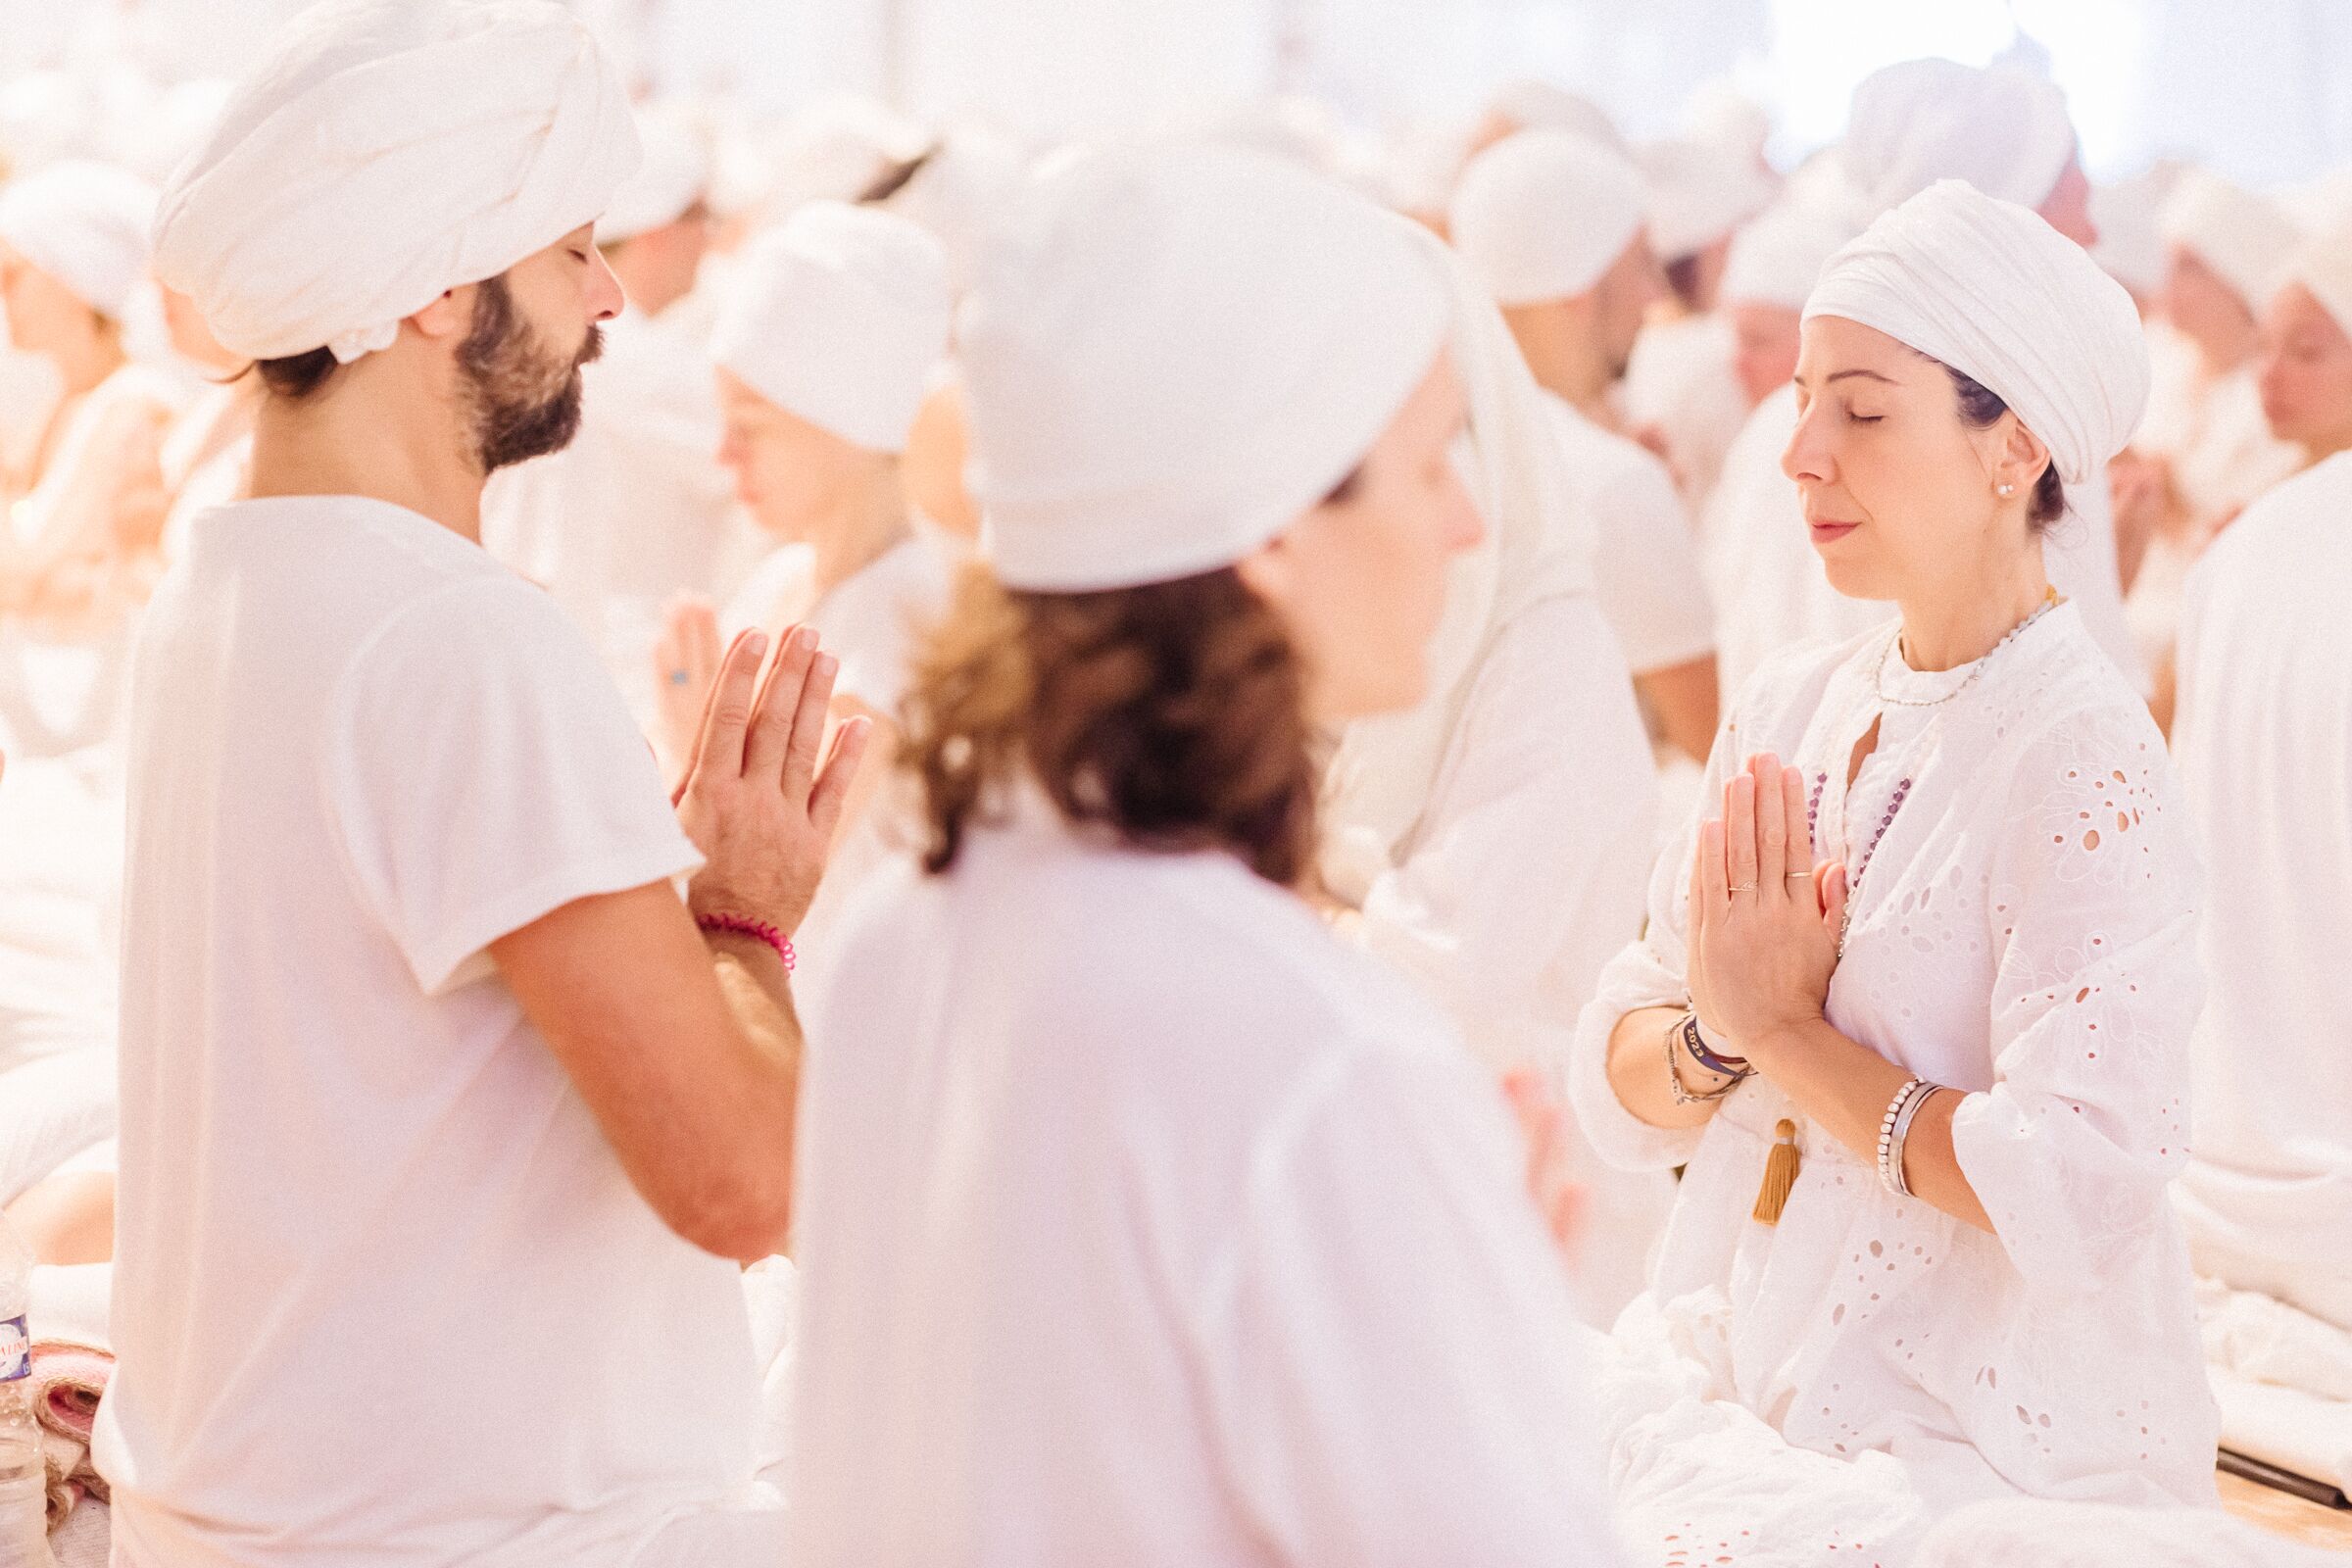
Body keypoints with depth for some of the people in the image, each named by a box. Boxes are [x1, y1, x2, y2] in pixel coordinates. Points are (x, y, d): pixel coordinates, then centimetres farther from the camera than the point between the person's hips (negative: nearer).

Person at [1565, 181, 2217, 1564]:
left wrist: (1788, 1033, -12)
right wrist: (1719, 1034, -12)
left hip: (1989, 1451, -6)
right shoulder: (1794, 708, 7)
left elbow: (2074, 1189, -21)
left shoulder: (2082, 752, -13)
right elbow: (1619, 1089, 9)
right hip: (1741, 1370, 6)